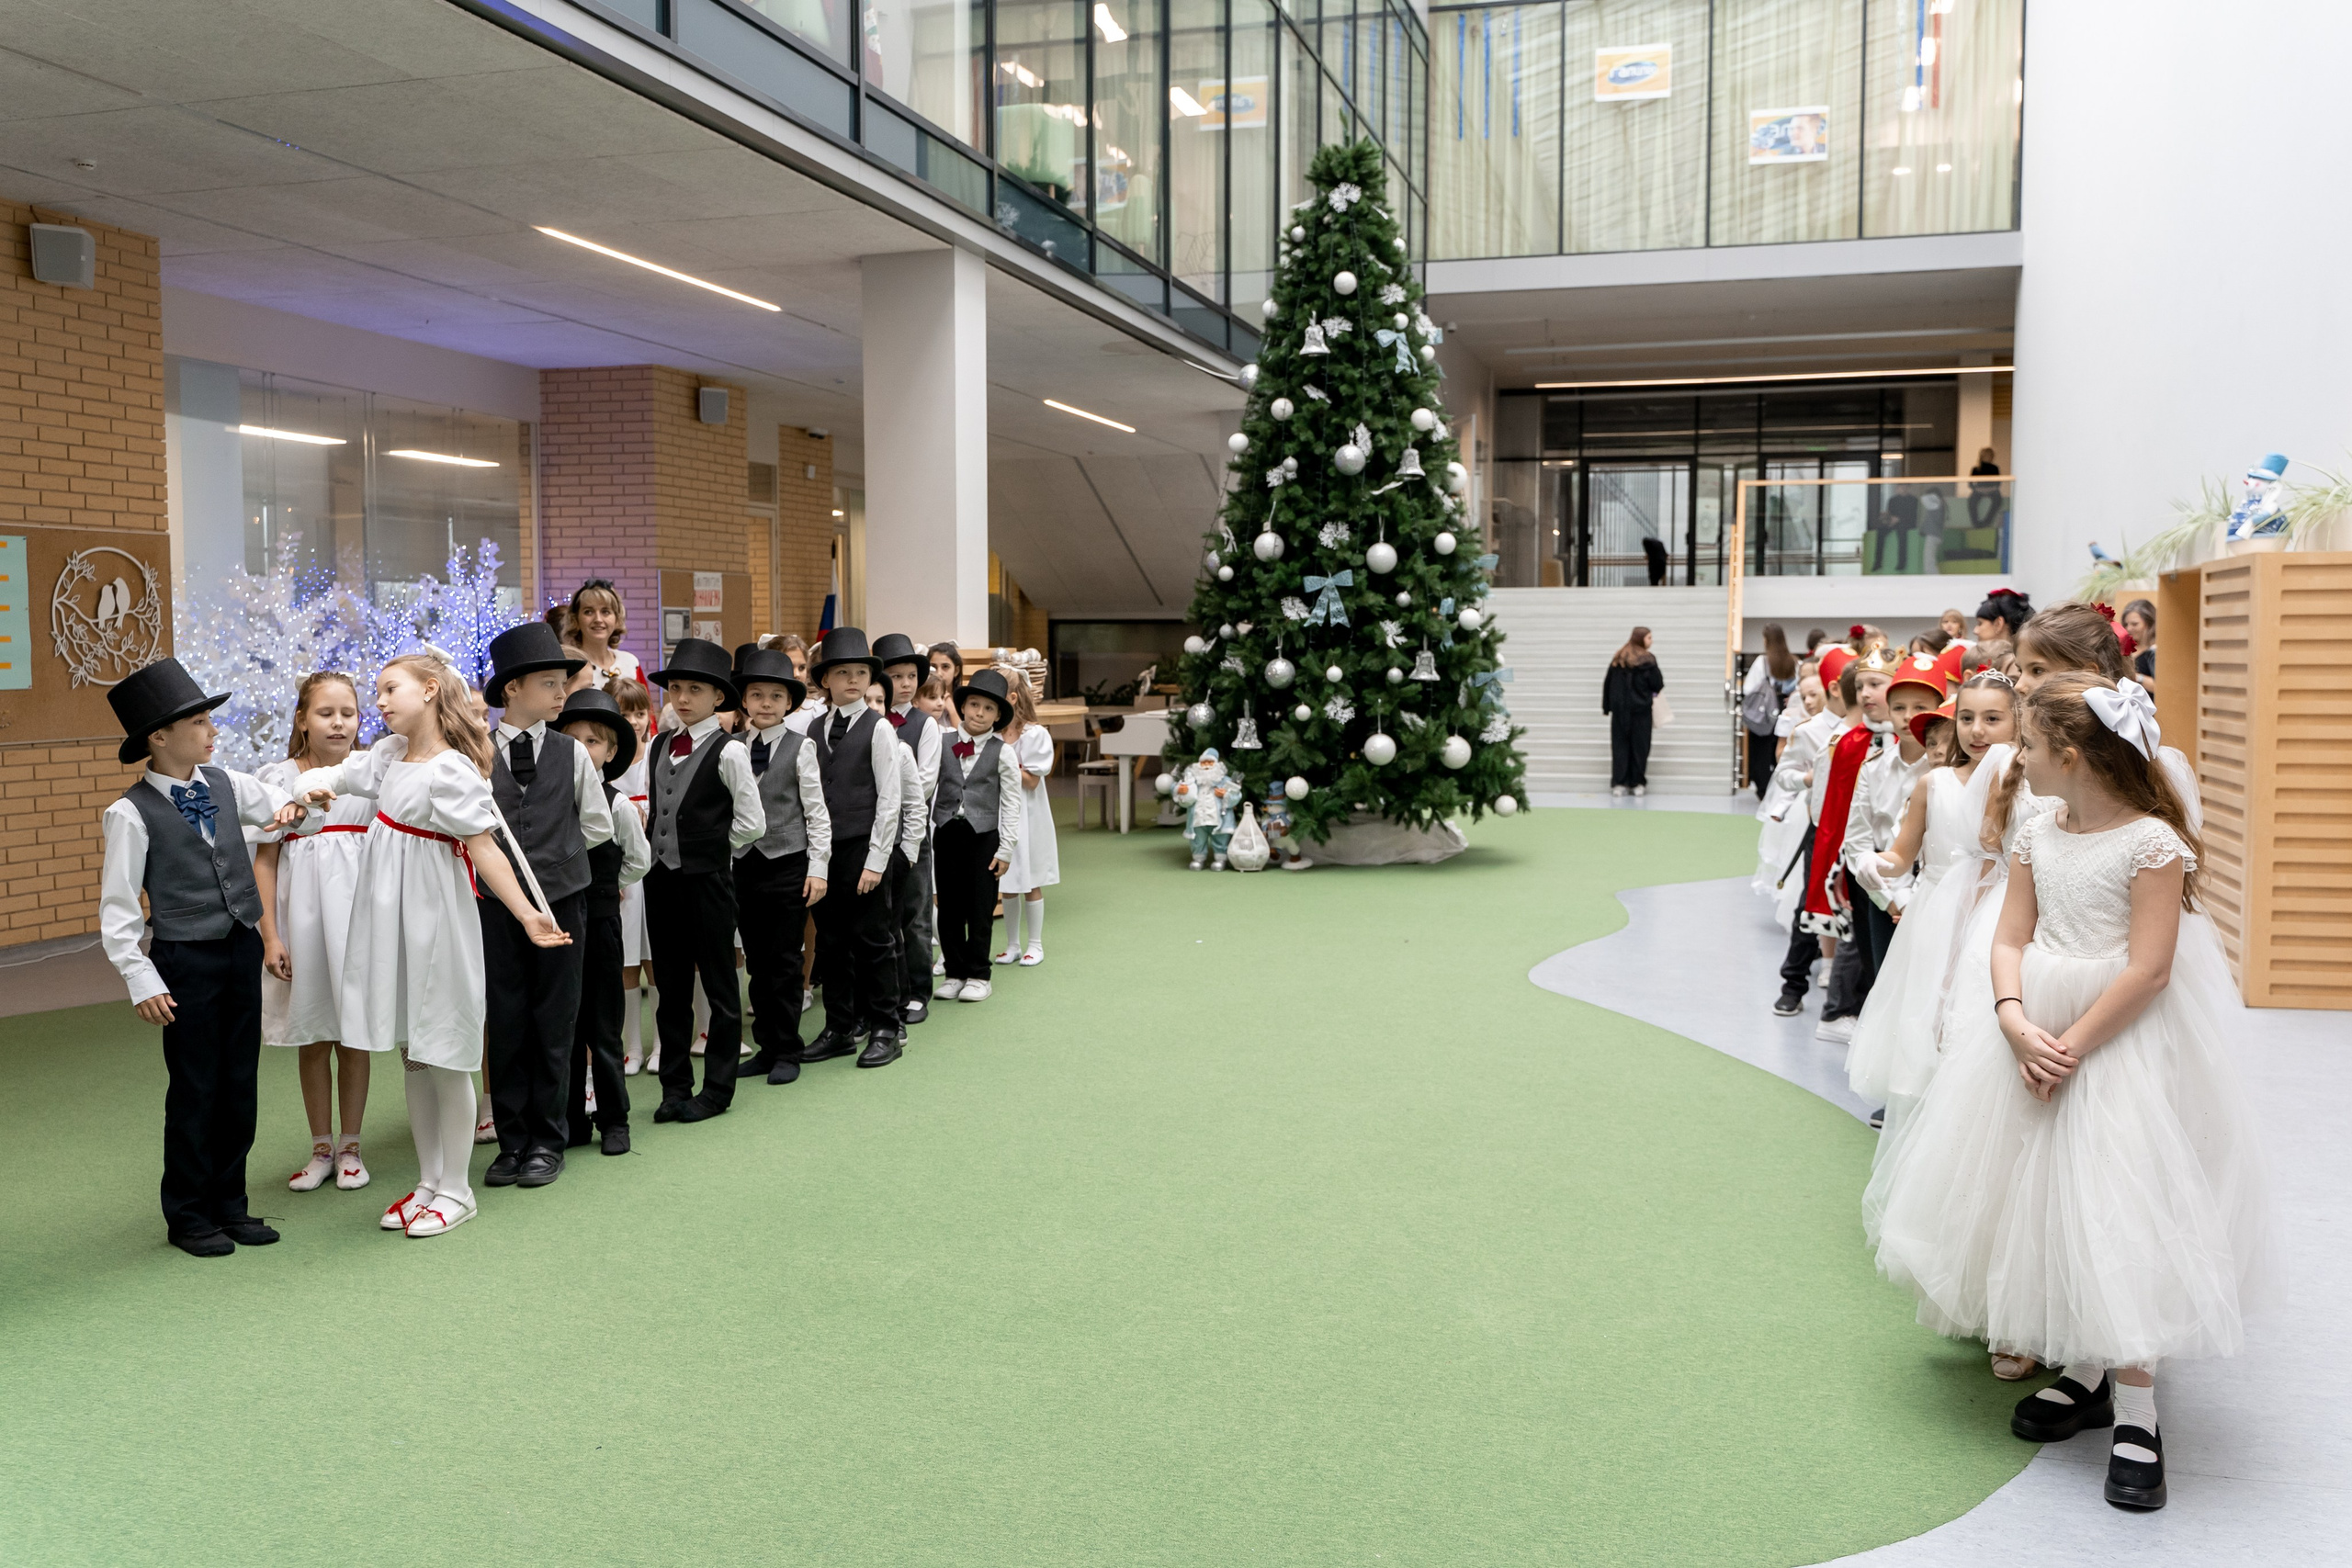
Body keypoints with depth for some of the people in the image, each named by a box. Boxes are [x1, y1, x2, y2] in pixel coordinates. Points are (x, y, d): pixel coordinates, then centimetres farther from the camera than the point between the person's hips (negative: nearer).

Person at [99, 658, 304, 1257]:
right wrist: (142, 980, -12)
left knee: (240, 1083, 12)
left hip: (242, 949, 5)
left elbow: (285, 806, 23)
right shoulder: (131, 814, -10)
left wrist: (291, 810, -1)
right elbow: (117, 907, -8)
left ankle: (228, 1204, 25)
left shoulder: (227, 783, 4)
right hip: (187, 961, -5)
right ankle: (188, 1216, 19)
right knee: (195, 1091, 3)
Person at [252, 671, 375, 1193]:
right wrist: (269, 935, -4)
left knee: (353, 1034, 7)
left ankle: (350, 1146, 20)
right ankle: (321, 1147, 22)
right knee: (310, 1037, 10)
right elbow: (265, 861, 0)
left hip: (358, 905, 0)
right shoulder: (278, 779, -1)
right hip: (302, 910, 0)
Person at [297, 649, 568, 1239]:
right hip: (390, 914, 8)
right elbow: (330, 774, 19)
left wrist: (527, 914, -29)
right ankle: (428, 1181, 26)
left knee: (444, 1056, 2)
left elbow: (484, 847, -21)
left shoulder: (452, 770, -17)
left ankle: (456, 1189, 15)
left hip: (436, 918, -8)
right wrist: (312, 788, -5)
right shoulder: (388, 755, 6)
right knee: (410, 1054, 14)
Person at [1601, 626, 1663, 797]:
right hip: (1640, 709, -3)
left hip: (1620, 708, 3)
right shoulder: (1647, 660, -7)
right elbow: (1658, 685, -7)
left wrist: (1607, 706, 11)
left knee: (1620, 745, 6)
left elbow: (1607, 683, 6)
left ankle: (1618, 783, 3)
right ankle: (1637, 783, 8)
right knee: (1639, 745, 5)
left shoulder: (1618, 658, 5)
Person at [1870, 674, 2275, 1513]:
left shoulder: (2153, 842, -14)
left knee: (2115, 1215, -8)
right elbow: (2010, 940, 3)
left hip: (2121, 1043, -7)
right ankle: (2087, 1376, 27)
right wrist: (2015, 1021, -14)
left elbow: (2149, 970, -18)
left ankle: (2135, 1413, 2)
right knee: (2044, 1211, 11)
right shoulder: (2039, 837, 6)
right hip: (2035, 1035, 7)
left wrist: (2074, 1045, -19)